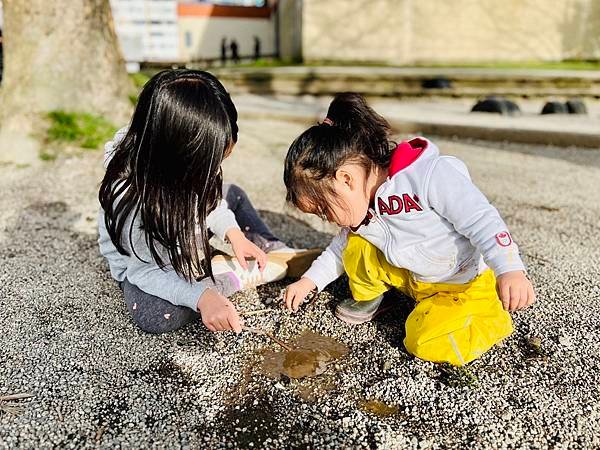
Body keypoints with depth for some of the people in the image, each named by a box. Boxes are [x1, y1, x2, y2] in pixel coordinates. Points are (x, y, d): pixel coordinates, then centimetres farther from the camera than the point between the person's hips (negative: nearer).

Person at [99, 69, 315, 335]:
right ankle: (235, 274, -14)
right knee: (155, 315, -35)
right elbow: (145, 270, -33)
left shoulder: (192, 161, -23)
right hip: (141, 261, -6)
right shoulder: (130, 197, -41)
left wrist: (233, 232, -15)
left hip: (183, 242, 7)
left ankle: (279, 254, 1)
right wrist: (202, 297, -46)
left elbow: (208, 197, 0)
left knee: (233, 195, 8)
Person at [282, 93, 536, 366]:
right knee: (356, 247, -14)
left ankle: (491, 314, 2)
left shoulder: (430, 176, -31)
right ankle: (366, 297, 15)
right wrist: (308, 281, 4)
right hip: (413, 277, 6)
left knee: (428, 344, -24)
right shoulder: (358, 206, -6)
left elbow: (482, 221, -30)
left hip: (466, 280, -6)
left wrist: (510, 270, -42)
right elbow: (340, 247, 11)